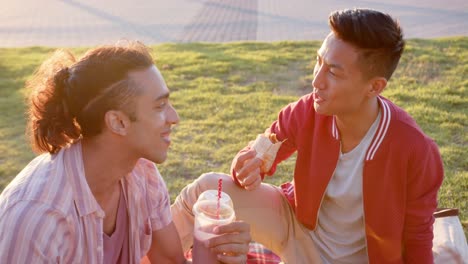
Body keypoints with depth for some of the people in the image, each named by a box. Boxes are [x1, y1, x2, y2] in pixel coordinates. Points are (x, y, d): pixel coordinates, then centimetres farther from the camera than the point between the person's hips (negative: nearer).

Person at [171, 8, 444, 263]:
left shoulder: (415, 151, -27)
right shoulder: (306, 112, -20)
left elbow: (417, 237, -12)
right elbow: (260, 156, -6)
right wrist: (246, 168, -28)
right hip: (298, 225, 2)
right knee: (209, 187, -15)